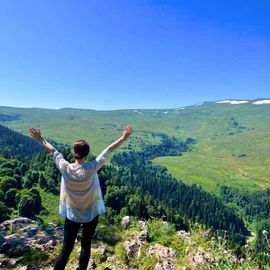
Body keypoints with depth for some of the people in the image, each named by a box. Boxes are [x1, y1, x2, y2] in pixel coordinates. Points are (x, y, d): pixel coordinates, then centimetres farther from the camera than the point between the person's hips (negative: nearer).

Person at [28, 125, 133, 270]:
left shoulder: (65, 168, -18)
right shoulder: (92, 168, -22)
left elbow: (53, 151, -3)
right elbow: (107, 152, -15)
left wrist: (40, 139, 13)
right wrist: (123, 138, -5)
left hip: (71, 215, 1)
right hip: (91, 214, -1)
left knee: (66, 248, 14)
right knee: (86, 246, 18)